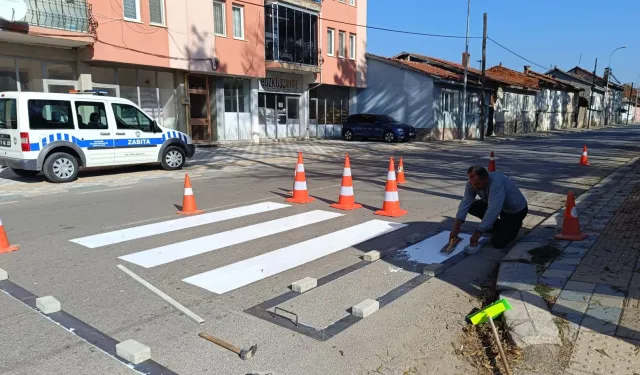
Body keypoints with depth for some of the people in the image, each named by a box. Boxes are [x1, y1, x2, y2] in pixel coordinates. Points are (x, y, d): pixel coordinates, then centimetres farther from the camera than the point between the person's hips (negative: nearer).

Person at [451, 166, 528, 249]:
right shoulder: (473, 183, -19)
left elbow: (493, 210, -44)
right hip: (499, 206, 7)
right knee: (472, 207, -9)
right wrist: (457, 225, -37)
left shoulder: (496, 182, -39)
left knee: (498, 242, -17)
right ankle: (497, 224, 12)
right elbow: (465, 203, -25)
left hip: (516, 210, -7)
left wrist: (479, 232, -45)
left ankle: (515, 225, 12)